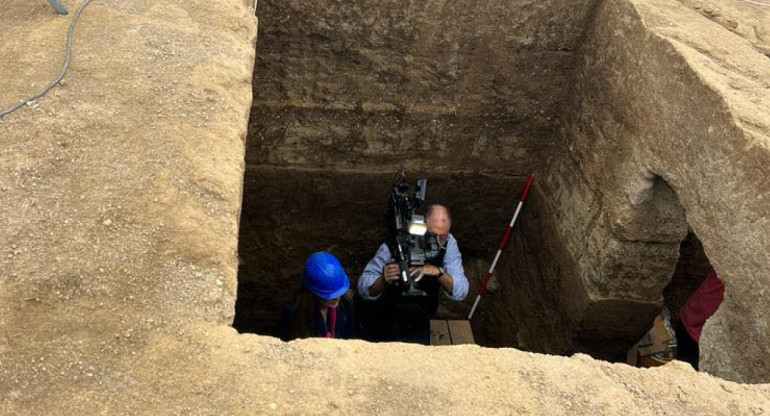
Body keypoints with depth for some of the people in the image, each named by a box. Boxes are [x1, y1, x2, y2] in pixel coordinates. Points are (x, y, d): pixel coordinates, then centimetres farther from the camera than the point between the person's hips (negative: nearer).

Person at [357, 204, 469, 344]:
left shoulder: (448, 244, -14)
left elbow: (461, 292, -19)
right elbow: (364, 288, -25)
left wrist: (439, 272, -37)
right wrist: (384, 279, -46)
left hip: (417, 322, 2)